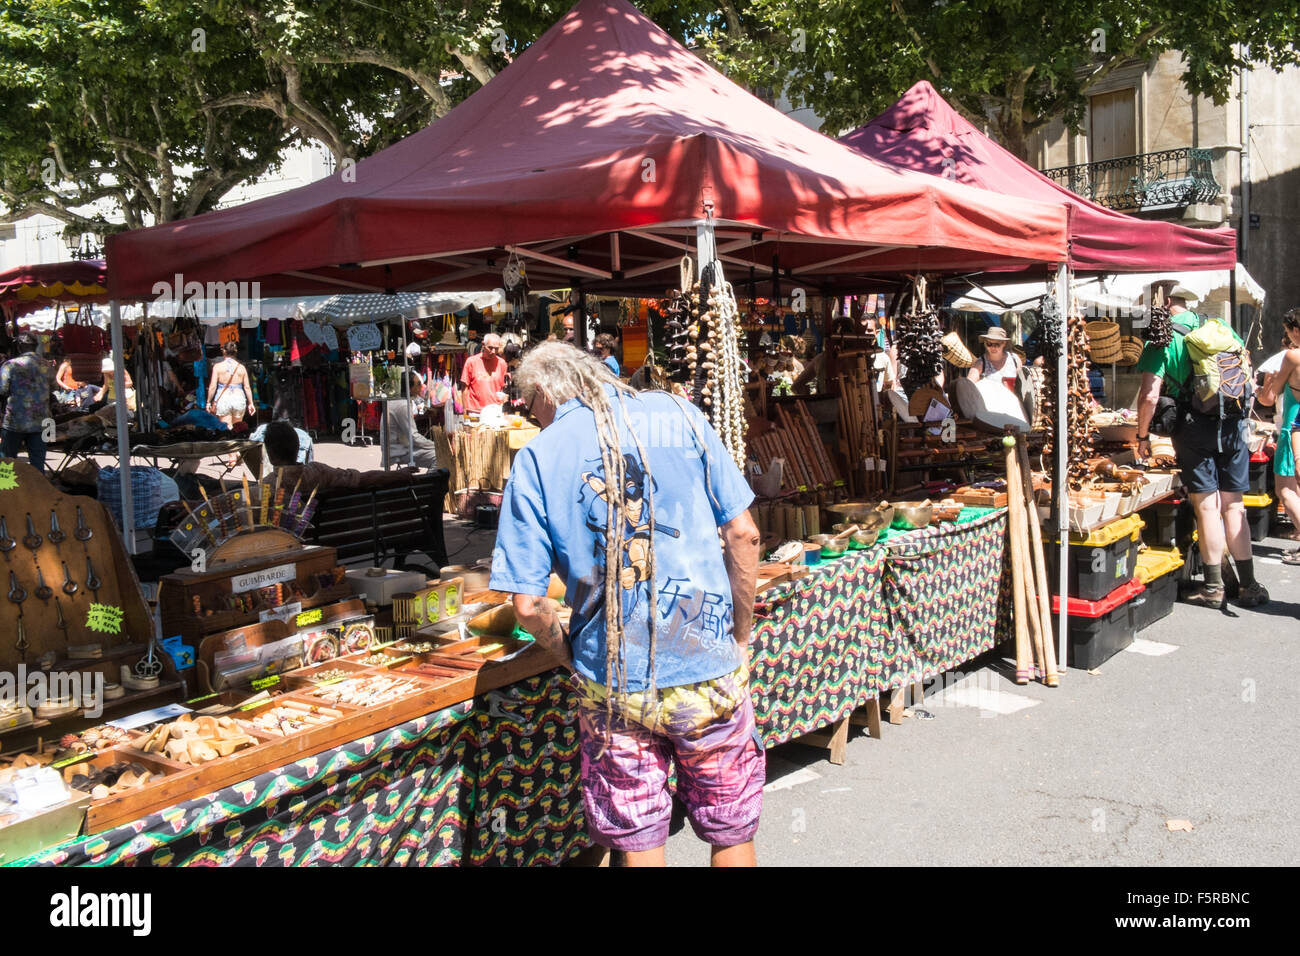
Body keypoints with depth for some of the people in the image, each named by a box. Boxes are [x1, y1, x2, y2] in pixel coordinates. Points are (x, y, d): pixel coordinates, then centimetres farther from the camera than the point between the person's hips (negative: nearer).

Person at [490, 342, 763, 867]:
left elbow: (529, 605, -8)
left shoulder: (535, 458, -4)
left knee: (638, 842, 17)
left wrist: (572, 660, 10)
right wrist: (741, 637, 8)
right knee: (731, 832, 19)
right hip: (708, 669, 1)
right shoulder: (678, 415, -1)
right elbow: (743, 534, -3)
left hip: (611, 683, 0)